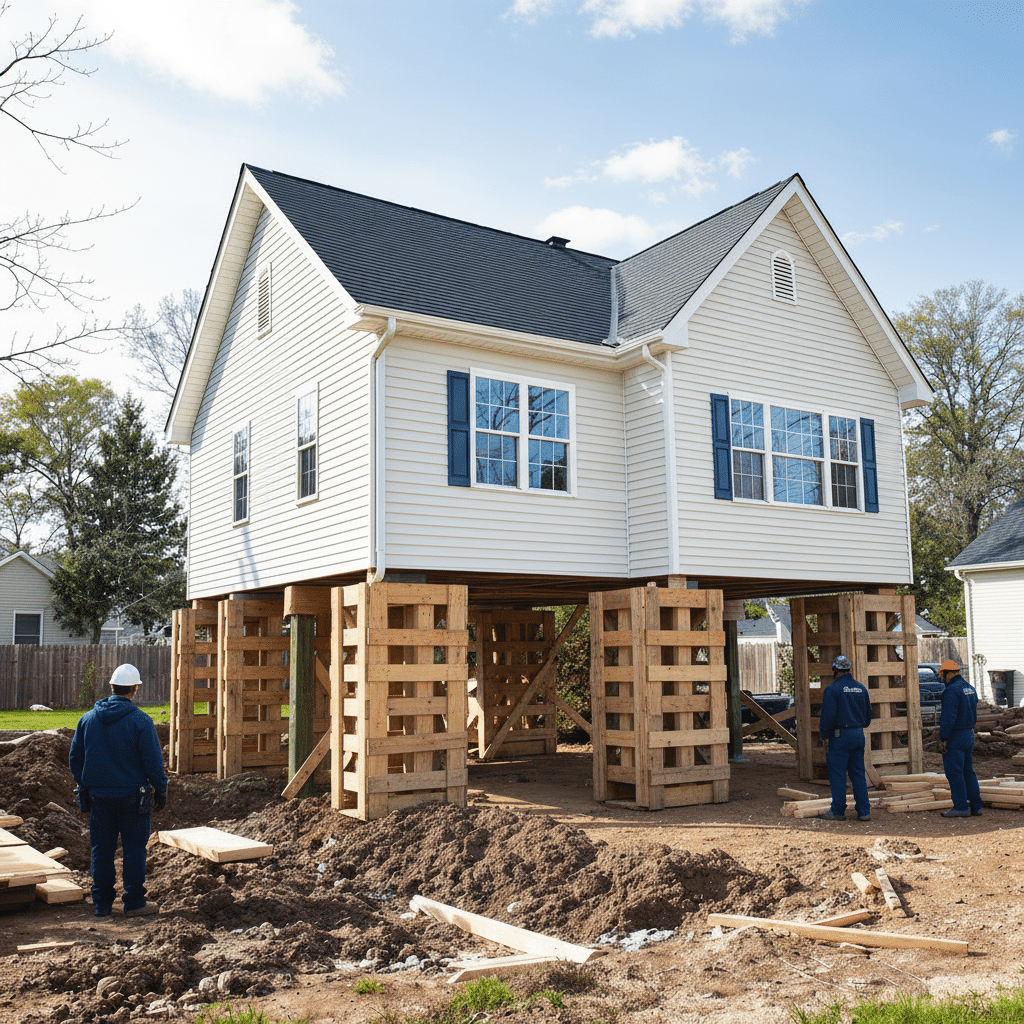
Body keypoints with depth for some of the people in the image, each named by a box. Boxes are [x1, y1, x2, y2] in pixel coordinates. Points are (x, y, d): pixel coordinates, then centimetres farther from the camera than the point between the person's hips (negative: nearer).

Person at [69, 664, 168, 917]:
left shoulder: (87, 719, 4)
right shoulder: (140, 721, -12)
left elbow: (75, 758, 11)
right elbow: (153, 761, -11)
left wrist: (84, 787, 22)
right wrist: (161, 790, 0)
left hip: (98, 797, 4)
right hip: (131, 797, -4)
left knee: (101, 850, 12)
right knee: (134, 849, 4)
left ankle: (102, 904, 18)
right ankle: (134, 903, 8)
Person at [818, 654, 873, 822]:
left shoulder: (832, 690, -11)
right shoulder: (861, 688, 9)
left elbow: (827, 716, -13)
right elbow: (868, 715, 16)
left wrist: (824, 736, -3)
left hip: (840, 737, -6)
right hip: (858, 736, 6)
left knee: (837, 774, 1)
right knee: (858, 773, 11)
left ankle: (837, 811, 5)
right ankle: (864, 811, 10)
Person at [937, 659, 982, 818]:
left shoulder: (951, 691, -18)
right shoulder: (970, 688, 12)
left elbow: (948, 717, -22)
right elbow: (974, 714, 19)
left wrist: (943, 739, -18)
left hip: (955, 737, -9)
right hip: (969, 735, 9)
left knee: (954, 772, -4)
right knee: (968, 771, 13)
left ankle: (960, 807, -3)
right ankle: (975, 805, 15)